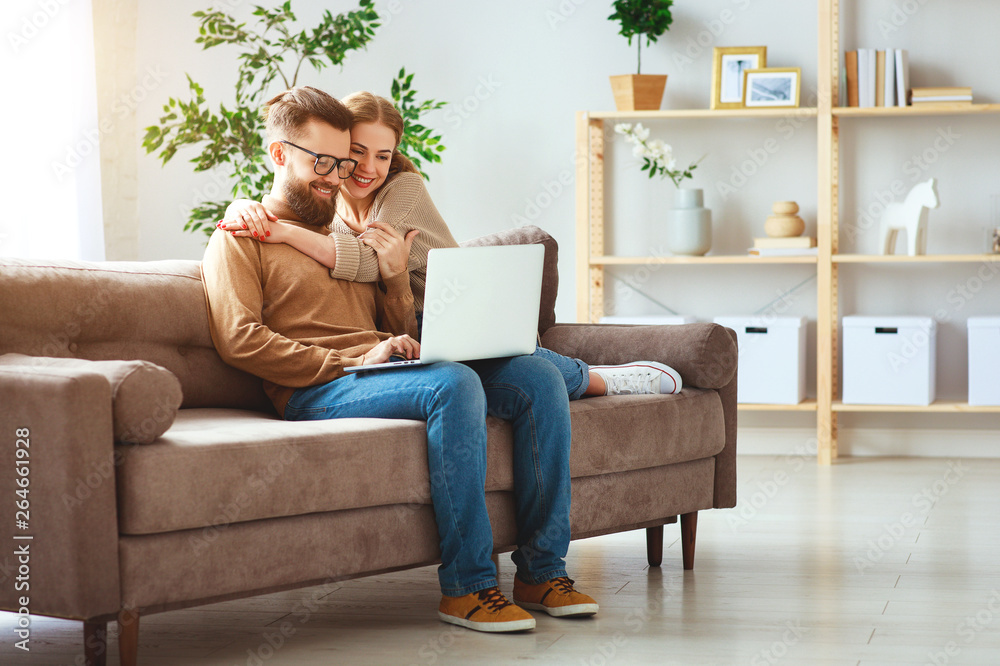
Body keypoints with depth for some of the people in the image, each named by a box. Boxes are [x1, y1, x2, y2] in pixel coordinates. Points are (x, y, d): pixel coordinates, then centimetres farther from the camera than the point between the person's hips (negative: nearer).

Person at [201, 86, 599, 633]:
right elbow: (240, 341, -9)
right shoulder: (239, 237, 9)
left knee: (536, 376, -14)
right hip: (317, 393, -7)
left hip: (389, 375, 7)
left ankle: (541, 571, -14)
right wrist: (352, 361, -15)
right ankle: (466, 587, -30)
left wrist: (397, 279, 7)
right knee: (454, 383, -34)